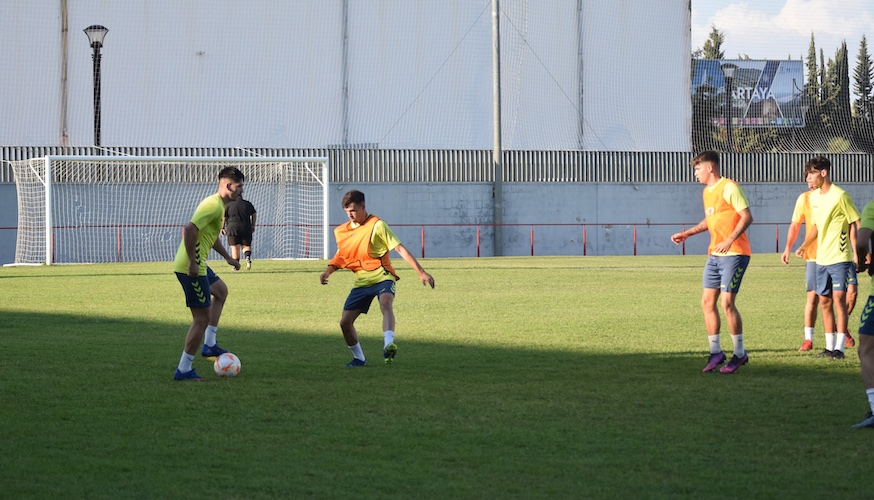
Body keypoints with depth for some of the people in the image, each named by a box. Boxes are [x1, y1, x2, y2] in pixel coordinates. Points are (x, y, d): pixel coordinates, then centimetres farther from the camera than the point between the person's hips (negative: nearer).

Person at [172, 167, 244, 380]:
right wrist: (192, 262, -28)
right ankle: (184, 369, 0)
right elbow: (190, 229, -29)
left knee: (221, 291, 32)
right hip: (191, 267, -11)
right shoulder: (214, 205, -18)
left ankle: (209, 344, 29)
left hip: (198, 265, 11)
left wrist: (228, 257, 35)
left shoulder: (218, 205, 15)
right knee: (202, 318, -5)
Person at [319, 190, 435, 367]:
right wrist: (328, 271, 4)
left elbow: (400, 248, -13)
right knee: (345, 322, 2)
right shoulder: (341, 232, 9)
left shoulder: (376, 225, -10)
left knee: (386, 304, -36)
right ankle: (359, 358, 24)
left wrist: (421, 272, -17)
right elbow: (341, 256, 25)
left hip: (381, 277, -6)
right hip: (361, 282, 6)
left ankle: (388, 346, -56)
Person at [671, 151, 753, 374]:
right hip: (714, 255, 9)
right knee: (707, 301, 5)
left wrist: (730, 240, -26)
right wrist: (687, 234, 25)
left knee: (727, 303, -11)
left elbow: (747, 217, -17)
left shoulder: (729, 187, -12)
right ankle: (716, 352, 14)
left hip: (734, 253, -9)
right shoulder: (707, 192, 16)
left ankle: (739, 354, 1)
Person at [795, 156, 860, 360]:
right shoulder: (813, 197, 10)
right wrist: (804, 246, 11)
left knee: (839, 298, -10)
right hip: (822, 258, 7)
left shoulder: (840, 196, -11)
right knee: (824, 301, 7)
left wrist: (856, 252, -12)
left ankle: (840, 347, -8)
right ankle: (829, 346, 14)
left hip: (840, 257, -7)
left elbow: (854, 224, -8)